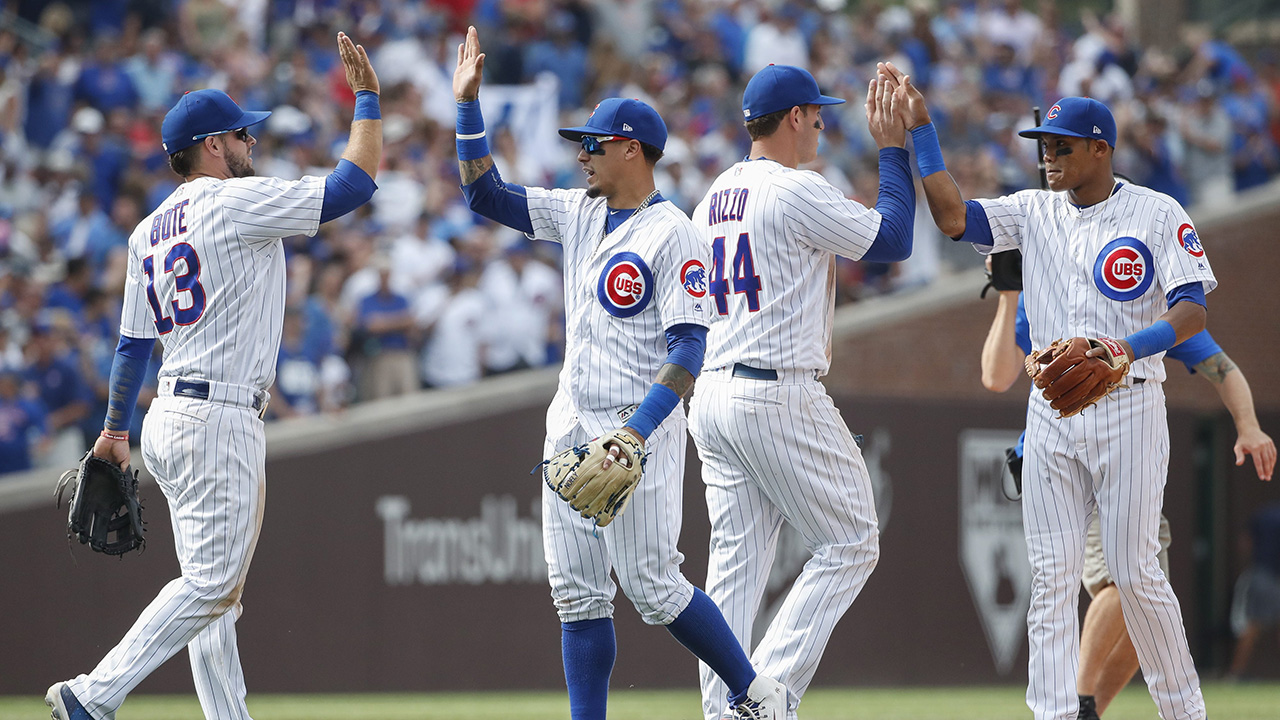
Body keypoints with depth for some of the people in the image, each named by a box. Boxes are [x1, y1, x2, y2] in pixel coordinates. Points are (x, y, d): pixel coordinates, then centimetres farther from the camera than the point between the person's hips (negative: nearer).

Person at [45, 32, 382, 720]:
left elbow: (133, 341, 19)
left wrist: (115, 429, 26)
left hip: (170, 420, 9)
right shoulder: (237, 203, -10)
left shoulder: (149, 231, 14)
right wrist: (366, 97, -1)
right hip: (221, 421, -9)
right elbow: (353, 183, -12)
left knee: (214, 587, 9)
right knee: (212, 581, -10)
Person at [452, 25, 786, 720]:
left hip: (640, 425, -8)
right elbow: (486, 194, 15)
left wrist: (635, 435, -26)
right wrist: (467, 104, 5)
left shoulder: (672, 234, -13)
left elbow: (689, 348, -18)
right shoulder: (579, 213, 11)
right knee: (576, 589, 4)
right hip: (572, 424, 8)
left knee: (653, 587, -8)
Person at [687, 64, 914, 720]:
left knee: (736, 564, 7)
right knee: (849, 546, 1)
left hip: (712, 393, 8)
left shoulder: (713, 199, 16)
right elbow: (894, 240, -5)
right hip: (780, 393, -8)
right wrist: (891, 149, 3)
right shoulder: (797, 191, -10)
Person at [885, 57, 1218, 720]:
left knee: (1135, 571, -4)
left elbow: (1192, 310, -11)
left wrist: (1129, 348, -28)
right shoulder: (1036, 211, 9)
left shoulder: (1158, 215, -4)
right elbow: (954, 217, -4)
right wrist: (921, 131, -10)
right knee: (1052, 574, -1)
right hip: (1050, 411, 4)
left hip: (1127, 409, -4)